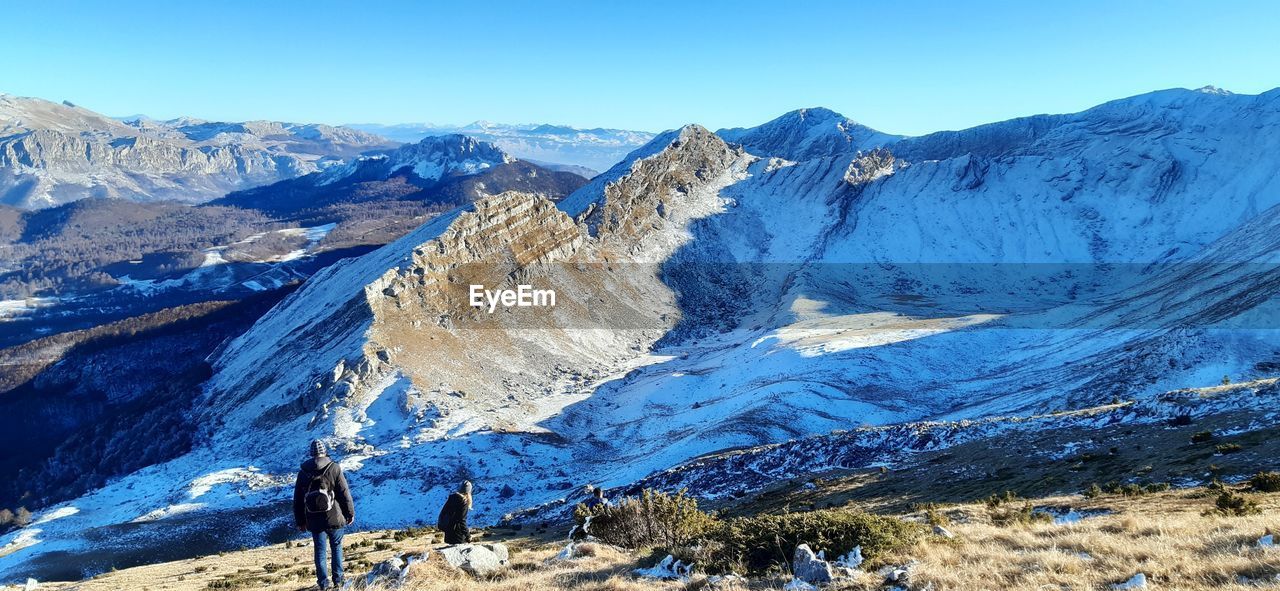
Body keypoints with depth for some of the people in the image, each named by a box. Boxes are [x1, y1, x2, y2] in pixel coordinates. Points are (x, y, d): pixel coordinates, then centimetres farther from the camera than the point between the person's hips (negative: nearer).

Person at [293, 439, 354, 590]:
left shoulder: (303, 472, 1)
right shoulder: (334, 468, -10)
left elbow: (297, 499, 6)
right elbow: (344, 493, -8)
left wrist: (300, 521, 16)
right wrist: (350, 513, 2)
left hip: (314, 521, 2)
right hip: (334, 518, -2)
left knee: (320, 551, 11)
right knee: (336, 548, 13)